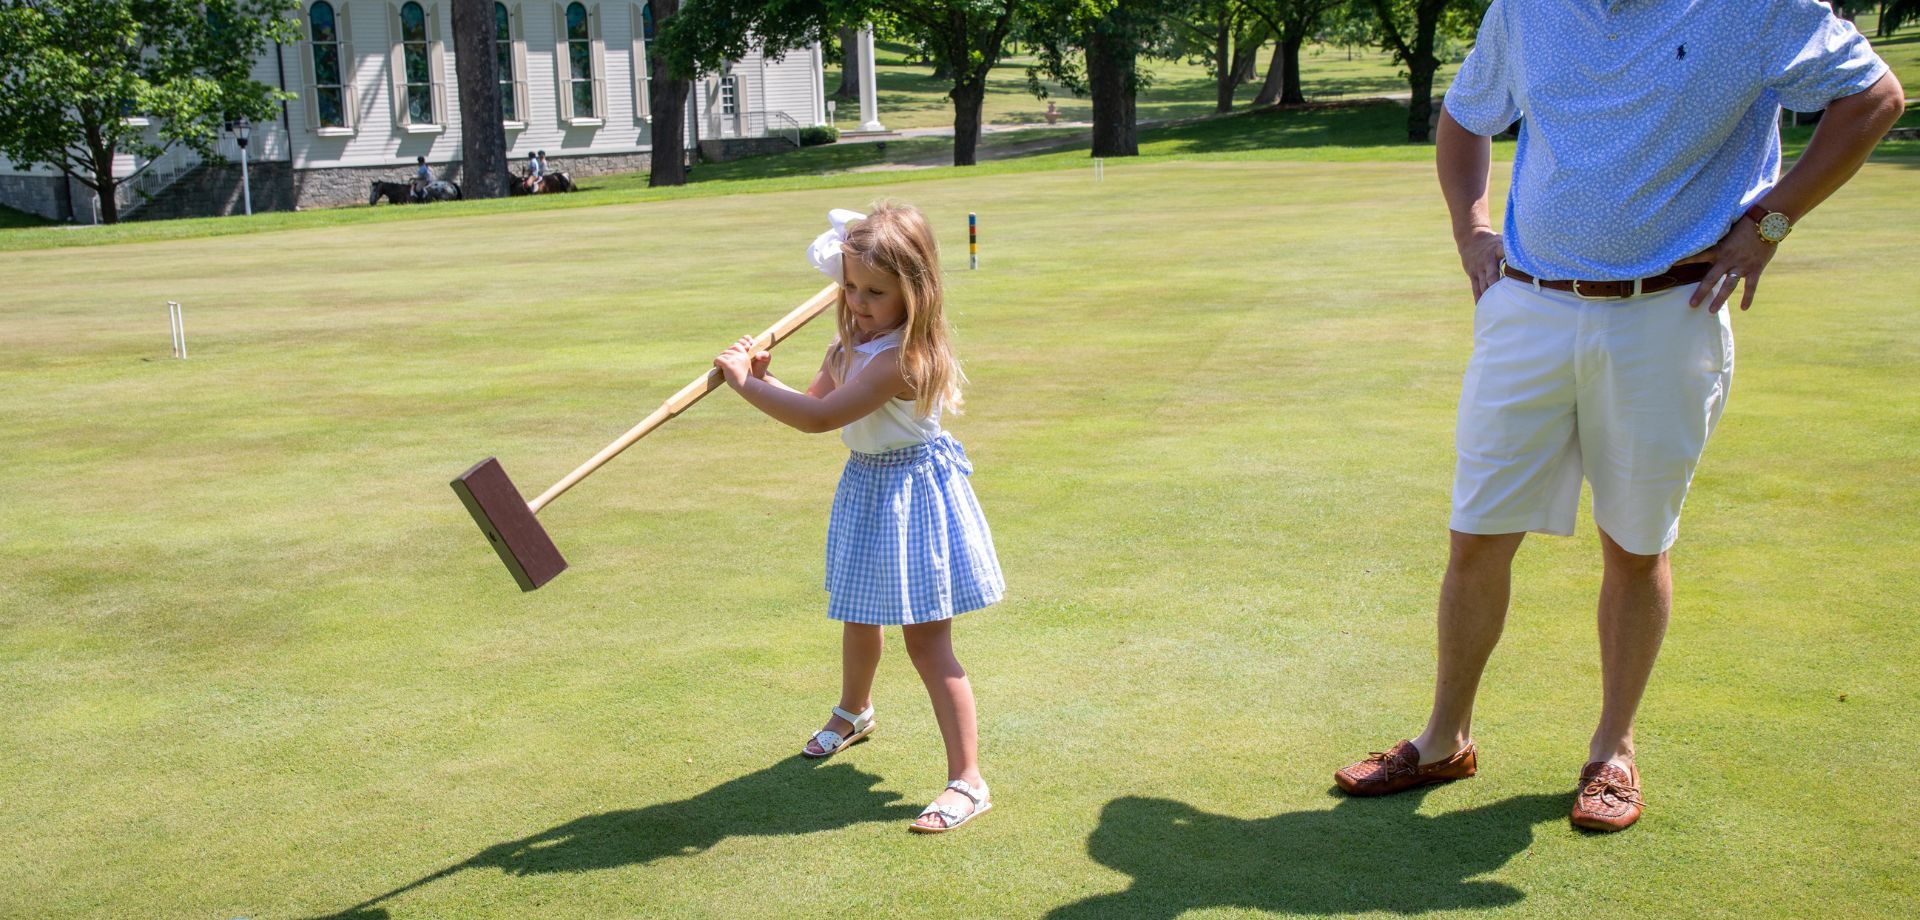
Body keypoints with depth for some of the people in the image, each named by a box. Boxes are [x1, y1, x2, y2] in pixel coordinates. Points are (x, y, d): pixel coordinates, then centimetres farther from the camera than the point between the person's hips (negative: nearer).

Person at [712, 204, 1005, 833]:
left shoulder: (901, 359, -29)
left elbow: (819, 418, -31)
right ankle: (854, 711, 56)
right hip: (866, 488, 9)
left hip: (911, 494, -9)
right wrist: (762, 379, -11)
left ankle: (967, 780, -3)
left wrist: (746, 384, -25)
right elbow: (813, 402, 6)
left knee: (926, 640, -9)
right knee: (859, 616, 28)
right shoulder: (852, 343, 2)